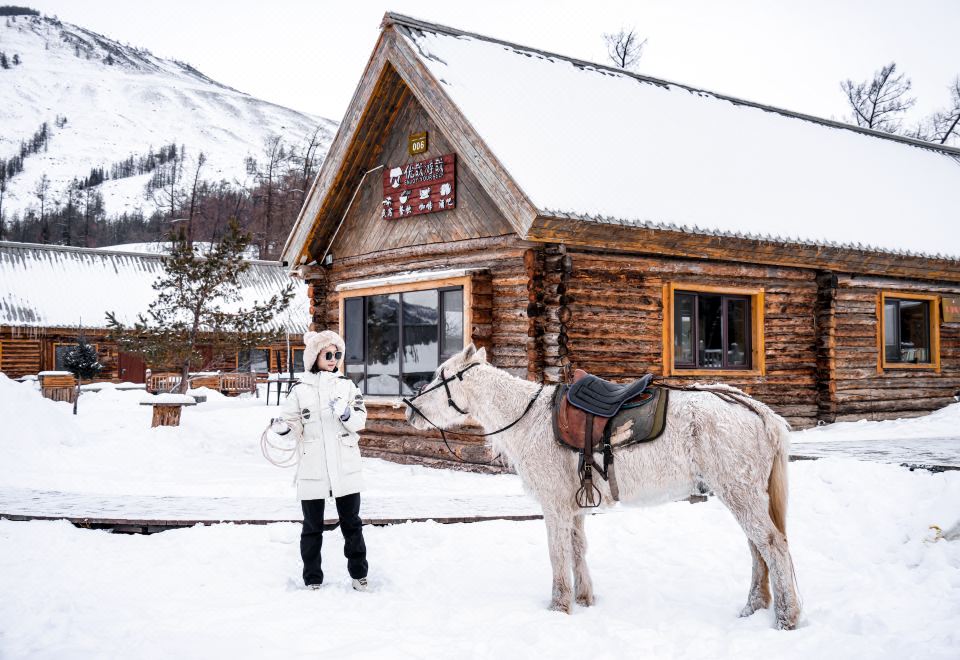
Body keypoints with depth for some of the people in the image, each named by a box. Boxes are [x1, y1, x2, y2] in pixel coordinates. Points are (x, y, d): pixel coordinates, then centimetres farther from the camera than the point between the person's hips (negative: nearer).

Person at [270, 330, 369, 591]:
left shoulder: (347, 385, 5)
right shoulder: (300, 390, 1)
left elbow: (360, 421, 1)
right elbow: (294, 422, 6)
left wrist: (346, 414, -19)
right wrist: (283, 427, -16)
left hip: (345, 466, 1)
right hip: (312, 468, -1)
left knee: (351, 522, 11)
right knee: (312, 526, 8)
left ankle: (359, 574, 25)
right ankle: (313, 580, 20)